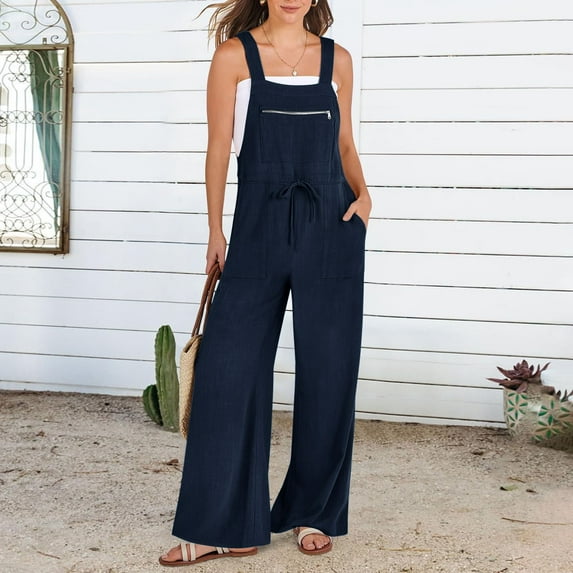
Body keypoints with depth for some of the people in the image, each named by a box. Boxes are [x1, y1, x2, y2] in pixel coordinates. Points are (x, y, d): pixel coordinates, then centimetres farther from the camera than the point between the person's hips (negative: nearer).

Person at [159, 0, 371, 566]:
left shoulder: (336, 58, 10)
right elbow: (219, 147, 2)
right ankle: (224, 526, 9)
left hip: (331, 227, 2)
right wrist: (215, 232, 0)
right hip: (259, 225, -1)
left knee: (327, 373, 5)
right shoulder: (235, 55, 4)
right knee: (228, 368, -4)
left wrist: (362, 192, -1)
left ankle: (313, 514, 22)